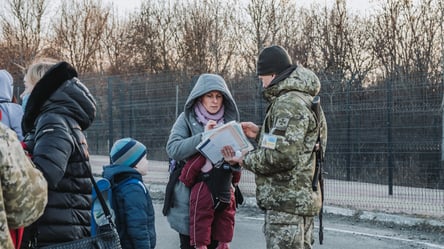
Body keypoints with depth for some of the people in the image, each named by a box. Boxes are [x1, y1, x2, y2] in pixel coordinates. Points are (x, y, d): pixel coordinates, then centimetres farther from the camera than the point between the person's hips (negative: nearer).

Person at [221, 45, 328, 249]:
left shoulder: (288, 104, -17)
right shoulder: (302, 99, 17)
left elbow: (282, 155, -25)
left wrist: (245, 159, -11)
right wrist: (260, 134, 16)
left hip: (287, 201, -11)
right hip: (301, 198, 11)